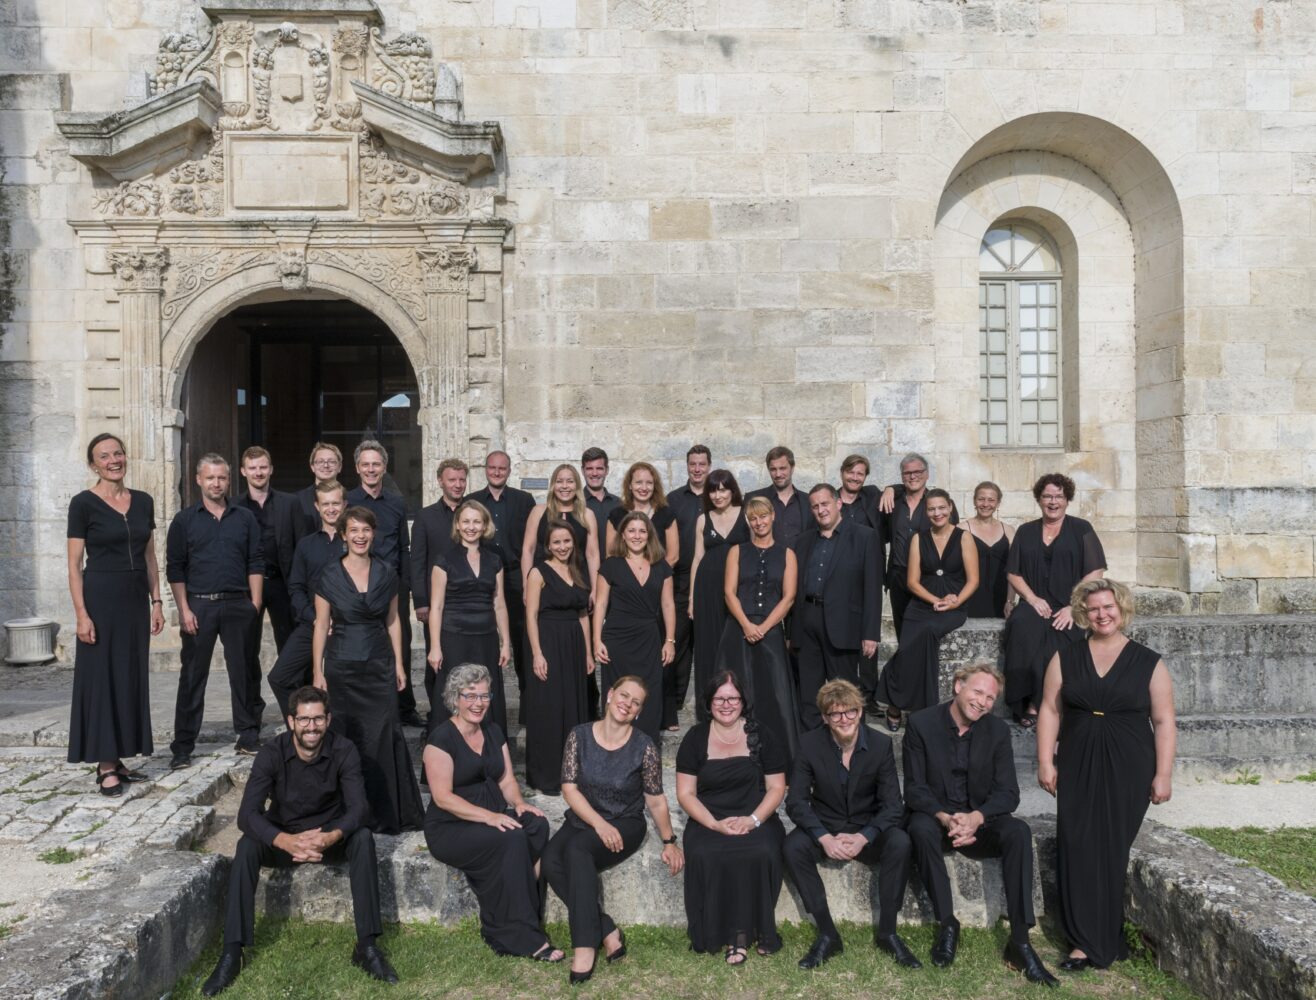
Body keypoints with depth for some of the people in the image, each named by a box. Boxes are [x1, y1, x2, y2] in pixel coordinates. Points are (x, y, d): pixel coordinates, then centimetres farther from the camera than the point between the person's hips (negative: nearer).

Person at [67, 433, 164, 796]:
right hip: (100, 598, -5)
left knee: (132, 678, 8)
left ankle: (118, 758, 19)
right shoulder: (83, 503, -6)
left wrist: (156, 602, 7)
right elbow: (75, 565, -7)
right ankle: (105, 766, 8)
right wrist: (81, 613, -13)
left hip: (136, 599, 5)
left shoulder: (143, 501, 8)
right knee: (101, 678, 0)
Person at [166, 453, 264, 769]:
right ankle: (183, 746, 10)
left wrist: (255, 604, -1)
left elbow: (255, 564, 7)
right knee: (193, 676, 3)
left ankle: (248, 735, 16)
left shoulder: (245, 518, 9)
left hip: (238, 604, 1)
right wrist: (183, 609, -7)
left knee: (244, 672, 5)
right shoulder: (184, 520, 5)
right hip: (198, 605, -1)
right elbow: (175, 568, 2)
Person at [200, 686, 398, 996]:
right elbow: (247, 814, -29)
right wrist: (286, 841, -47)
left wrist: (331, 837, -47)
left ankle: (367, 945, -27)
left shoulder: (343, 750, -19)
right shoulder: (272, 753, -20)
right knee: (247, 845, -30)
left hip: (329, 835, 0)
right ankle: (232, 952, -23)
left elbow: (358, 808, -25)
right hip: (283, 837, 0)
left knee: (363, 837, -30)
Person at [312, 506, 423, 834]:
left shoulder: (386, 573, 3)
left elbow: (393, 621, 9)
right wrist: (318, 672, -3)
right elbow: (321, 627, 0)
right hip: (342, 668, -1)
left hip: (379, 666, 1)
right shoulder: (329, 577, -3)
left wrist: (399, 664, 5)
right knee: (346, 738, 3)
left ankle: (385, 812, 12)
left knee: (382, 737, 0)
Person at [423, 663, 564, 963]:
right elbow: (442, 797, -17)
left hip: (494, 819, 6)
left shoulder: (493, 731, 12)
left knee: (537, 826, -25)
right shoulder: (442, 737, -10)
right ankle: (522, 937, -22)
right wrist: (488, 816, -27)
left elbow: (507, 779, 12)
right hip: (450, 828, -6)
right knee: (512, 838, -32)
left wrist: (518, 803, -11)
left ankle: (501, 929, -20)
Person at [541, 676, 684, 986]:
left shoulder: (644, 748, -9)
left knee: (577, 848, -33)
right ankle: (607, 932, -17)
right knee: (550, 862, -27)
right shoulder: (579, 736, -5)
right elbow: (569, 788, -7)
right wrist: (600, 824, -19)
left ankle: (585, 946, -28)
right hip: (582, 819, 3)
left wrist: (669, 841, -7)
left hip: (625, 824, -3)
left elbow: (656, 800, 0)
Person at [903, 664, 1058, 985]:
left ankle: (1020, 940, -22)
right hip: (934, 816, -2)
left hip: (979, 821, 2)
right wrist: (945, 817, -29)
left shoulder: (998, 730, -2)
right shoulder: (921, 723, -10)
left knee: (1019, 831, -27)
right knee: (921, 829, -36)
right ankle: (948, 923, -18)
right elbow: (914, 787, -10)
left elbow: (1008, 793, -7)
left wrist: (975, 818, -27)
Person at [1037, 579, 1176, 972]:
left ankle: (1098, 941, 14)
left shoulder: (1148, 663, 2)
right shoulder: (1065, 657, 5)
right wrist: (1045, 761, -3)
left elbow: (1163, 722, 1)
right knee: (1077, 849, -3)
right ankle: (1087, 942, 5)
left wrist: (1163, 774, -4)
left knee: (1112, 851, 1)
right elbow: (1050, 710, 3)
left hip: (1128, 771, -1)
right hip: (1078, 769, 1)